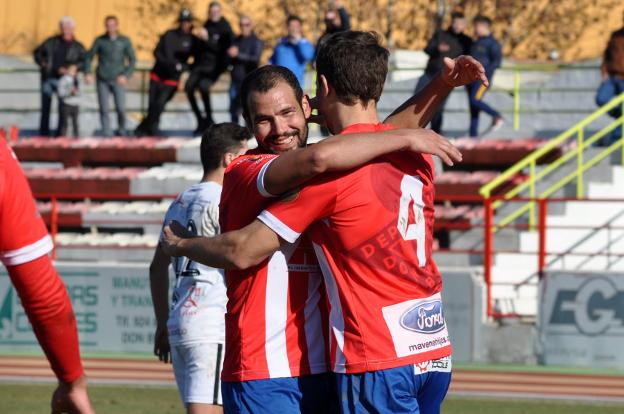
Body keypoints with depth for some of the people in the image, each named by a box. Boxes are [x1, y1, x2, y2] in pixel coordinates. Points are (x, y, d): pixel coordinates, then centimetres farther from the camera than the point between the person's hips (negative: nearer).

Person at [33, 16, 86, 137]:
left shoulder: (77, 47, 5)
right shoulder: (52, 42, 10)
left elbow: (84, 62, -3)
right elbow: (38, 52, 18)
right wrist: (41, 62, -1)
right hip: (48, 77, 1)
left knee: (63, 109, -2)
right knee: (45, 108, 2)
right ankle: (43, 135, 6)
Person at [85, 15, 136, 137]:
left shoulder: (124, 41, 3)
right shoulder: (100, 40, 3)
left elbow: (132, 60, 6)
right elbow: (89, 57, 9)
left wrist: (126, 75, -8)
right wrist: (88, 73, -6)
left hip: (118, 80, -1)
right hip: (102, 80, 1)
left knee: (121, 108, -10)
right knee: (104, 109, -3)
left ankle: (121, 131, 12)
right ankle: (107, 134, 4)